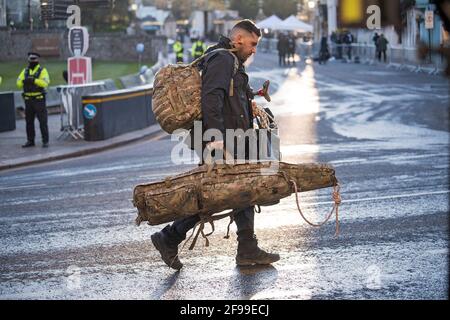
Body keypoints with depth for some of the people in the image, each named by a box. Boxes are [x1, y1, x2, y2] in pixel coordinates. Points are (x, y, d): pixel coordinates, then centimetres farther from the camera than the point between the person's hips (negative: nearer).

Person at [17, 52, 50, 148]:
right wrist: (23, 81, -19)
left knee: (43, 121, -5)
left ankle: (45, 141, -1)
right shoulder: (25, 71, 12)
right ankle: (30, 141, 17)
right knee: (29, 121, 9)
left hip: (39, 99, -5)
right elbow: (18, 83, 2)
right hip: (28, 100, 5)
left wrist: (34, 80, -30)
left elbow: (45, 82, -18)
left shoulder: (42, 71, -2)